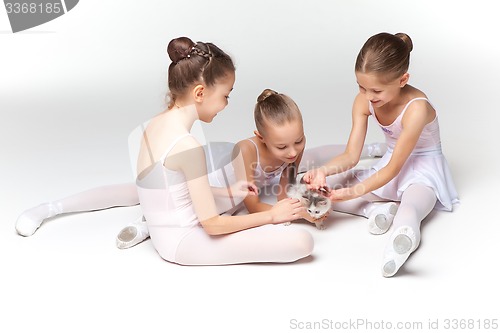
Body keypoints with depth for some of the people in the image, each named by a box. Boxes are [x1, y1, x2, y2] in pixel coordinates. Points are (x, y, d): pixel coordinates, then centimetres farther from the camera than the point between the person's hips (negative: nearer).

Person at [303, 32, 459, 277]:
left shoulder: (416, 109, -28)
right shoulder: (363, 101, -10)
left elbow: (393, 169, -23)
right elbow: (350, 156, -10)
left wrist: (355, 192, -30)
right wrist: (323, 171, -30)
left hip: (423, 172, -7)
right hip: (389, 167, 7)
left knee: (408, 212, -42)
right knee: (326, 187, -9)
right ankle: (381, 209, -26)